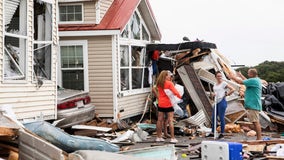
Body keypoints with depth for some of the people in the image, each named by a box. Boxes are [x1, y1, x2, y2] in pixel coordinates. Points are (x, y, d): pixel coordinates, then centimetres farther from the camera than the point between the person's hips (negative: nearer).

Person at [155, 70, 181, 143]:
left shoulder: (159, 84, 5)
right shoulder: (169, 83, -12)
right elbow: (175, 92, -18)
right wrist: (180, 97, -4)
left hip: (160, 104, 5)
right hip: (168, 104, -5)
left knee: (160, 120, 10)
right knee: (170, 120, -2)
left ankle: (158, 137, 17)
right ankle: (172, 138, -1)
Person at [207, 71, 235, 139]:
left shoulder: (224, 83, -4)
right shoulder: (215, 85, 16)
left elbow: (233, 89, -10)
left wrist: (226, 94, -3)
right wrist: (213, 94, 3)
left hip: (222, 101, -7)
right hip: (216, 102, 7)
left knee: (221, 118, -5)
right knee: (213, 118, 9)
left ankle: (222, 133, 3)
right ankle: (212, 133, 17)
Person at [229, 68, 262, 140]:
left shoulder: (254, 80, -16)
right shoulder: (257, 80, 15)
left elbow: (240, 82, -14)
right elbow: (247, 81, 35)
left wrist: (233, 77, 1)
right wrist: (241, 75, 39)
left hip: (253, 105, -10)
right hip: (253, 105, 10)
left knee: (256, 122, -10)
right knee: (256, 122, 12)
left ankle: (259, 138, -10)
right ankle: (258, 138, 16)